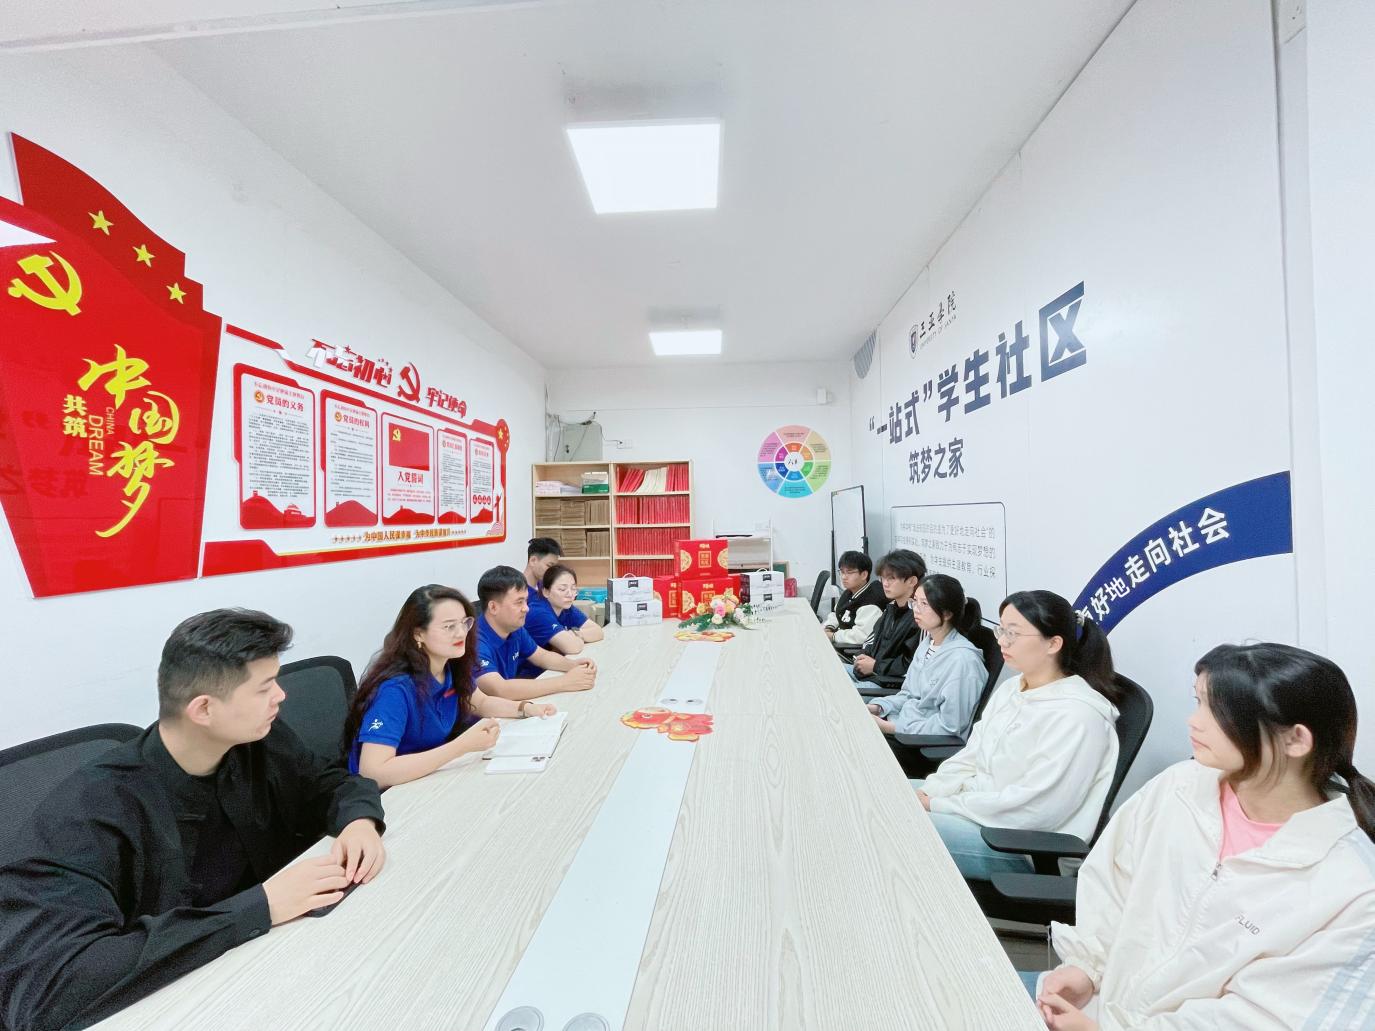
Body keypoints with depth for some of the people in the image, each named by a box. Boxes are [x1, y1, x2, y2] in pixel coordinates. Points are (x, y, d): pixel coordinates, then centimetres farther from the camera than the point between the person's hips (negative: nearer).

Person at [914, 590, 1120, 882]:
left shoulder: (1077, 716, -20)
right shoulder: (1010, 689, 6)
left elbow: (1033, 808, -23)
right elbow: (969, 757, 7)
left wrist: (940, 806, -20)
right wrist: (927, 793, -9)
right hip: (973, 805, 8)